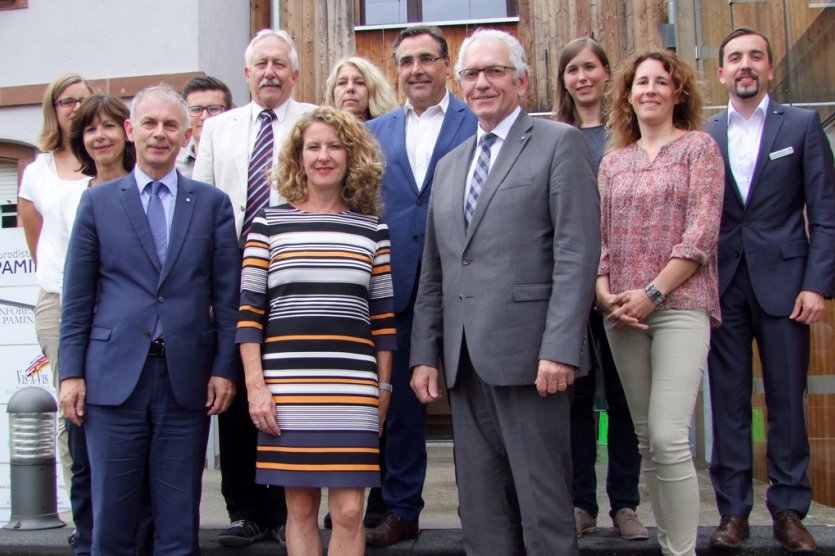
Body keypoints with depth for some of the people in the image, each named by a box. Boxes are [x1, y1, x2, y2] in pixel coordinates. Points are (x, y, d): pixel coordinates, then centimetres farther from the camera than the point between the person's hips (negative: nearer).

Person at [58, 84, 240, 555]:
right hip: (114, 378, 0)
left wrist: (225, 368, -2)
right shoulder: (98, 202, 8)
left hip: (187, 381, 0)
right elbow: (77, 299, 7)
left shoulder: (213, 204, 8)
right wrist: (71, 372, 0)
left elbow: (228, 296, 5)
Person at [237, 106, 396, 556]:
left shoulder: (372, 229, 9)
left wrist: (383, 390, 9)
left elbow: (382, 318, 11)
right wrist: (255, 385, -4)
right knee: (300, 507, 8)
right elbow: (249, 311, 3)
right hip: (286, 388, 0)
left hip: (353, 390, 1)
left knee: (348, 512, 0)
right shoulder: (268, 223, 5)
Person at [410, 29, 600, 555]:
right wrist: (425, 353, 11)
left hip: (528, 354, -6)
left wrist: (560, 349, -17)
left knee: (543, 505, 1)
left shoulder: (559, 143, 0)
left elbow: (578, 254, -9)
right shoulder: (449, 164, 20)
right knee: (480, 510, 11)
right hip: (465, 361, 6)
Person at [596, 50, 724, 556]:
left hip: (680, 305, -4)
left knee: (668, 437, -15)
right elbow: (599, 236, 12)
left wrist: (652, 293, -13)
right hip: (622, 314, 5)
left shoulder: (699, 147, 4)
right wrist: (604, 292, -5)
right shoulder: (613, 162, 16)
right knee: (647, 440, 7)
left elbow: (702, 231, -6)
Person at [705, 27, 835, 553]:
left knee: (788, 400, 4)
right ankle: (733, 510, 14)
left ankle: (789, 510, 15)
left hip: (783, 282, -1)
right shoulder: (703, 136, 8)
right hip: (723, 286, 1)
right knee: (728, 400, 5)